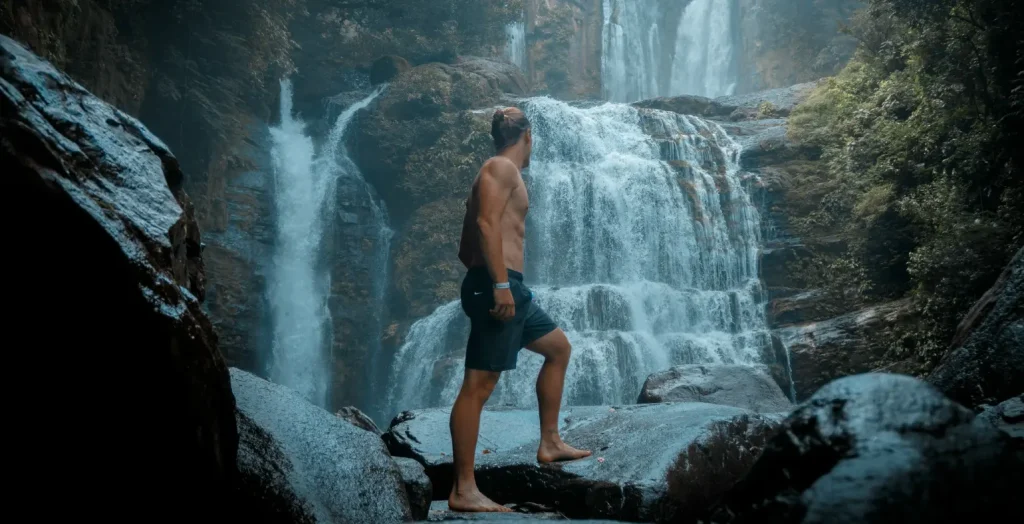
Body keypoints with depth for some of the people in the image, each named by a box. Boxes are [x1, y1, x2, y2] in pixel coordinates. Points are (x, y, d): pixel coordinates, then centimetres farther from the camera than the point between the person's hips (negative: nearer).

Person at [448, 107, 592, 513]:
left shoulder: (500, 172, 24)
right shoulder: (502, 167, -5)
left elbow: (465, 247, 24)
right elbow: (487, 223, -21)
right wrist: (500, 284, -27)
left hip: (505, 286, 11)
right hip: (497, 285, -11)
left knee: (559, 348, 22)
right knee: (478, 385, -11)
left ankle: (550, 443, 26)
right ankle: (463, 490, -10)